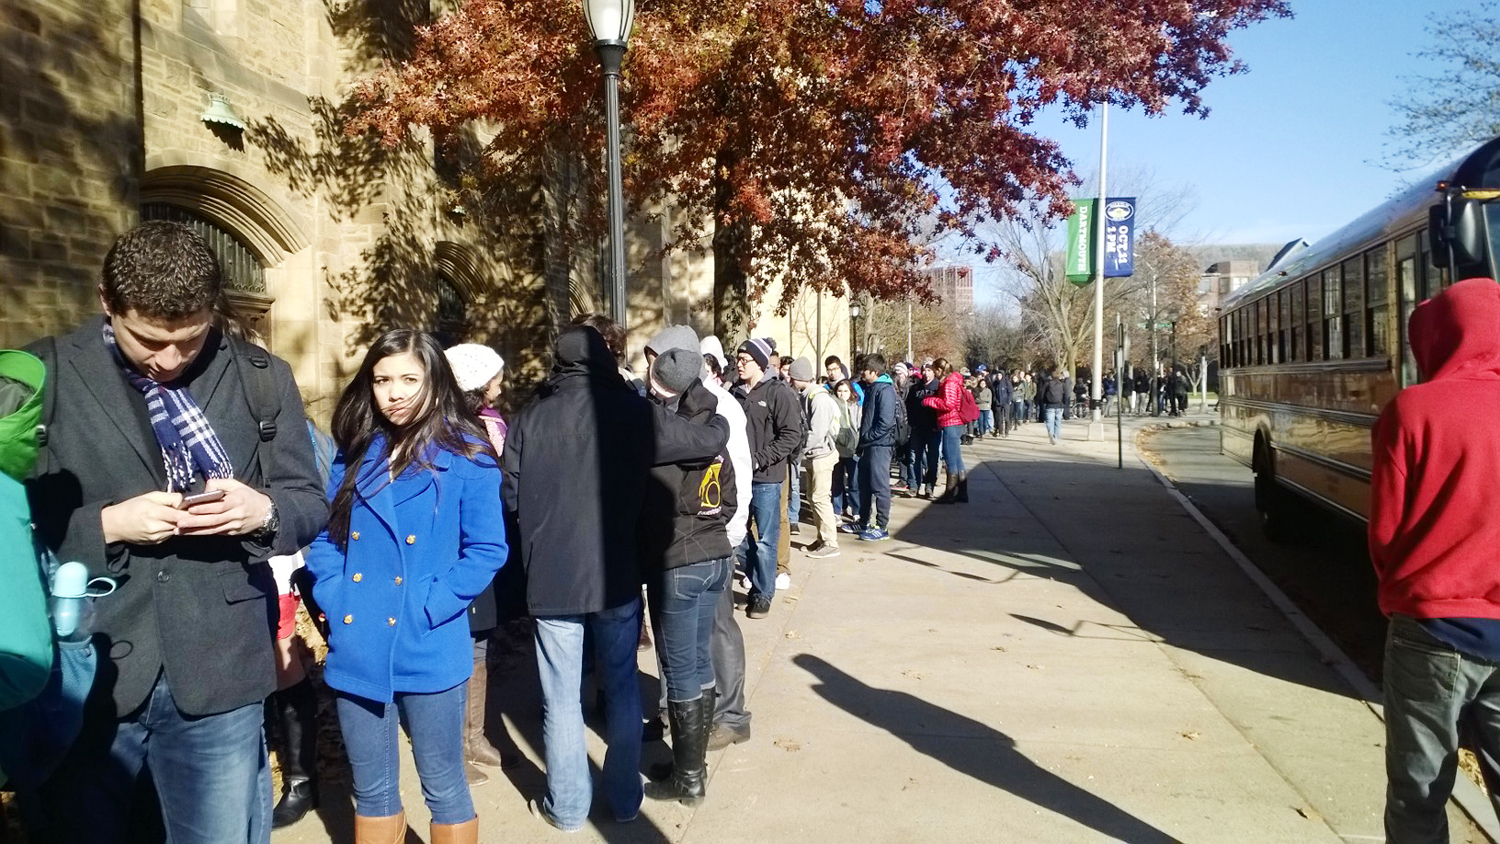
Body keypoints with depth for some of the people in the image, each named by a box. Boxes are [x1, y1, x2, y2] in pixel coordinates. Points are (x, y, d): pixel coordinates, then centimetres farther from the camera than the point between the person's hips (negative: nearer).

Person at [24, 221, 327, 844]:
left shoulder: (262, 379, 3)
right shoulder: (43, 376, -3)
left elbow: (309, 501, 7)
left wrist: (264, 510, -14)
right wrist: (106, 523, -16)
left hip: (218, 670, 1)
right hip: (83, 674, -1)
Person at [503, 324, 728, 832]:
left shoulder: (528, 419, -4)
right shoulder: (632, 412, -6)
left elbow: (509, 498, 1)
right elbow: (711, 439, 0)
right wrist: (720, 420, 23)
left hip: (551, 580, 0)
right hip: (616, 577, 0)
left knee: (561, 699, 11)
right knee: (622, 689, 17)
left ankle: (567, 807, 23)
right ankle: (625, 798, 28)